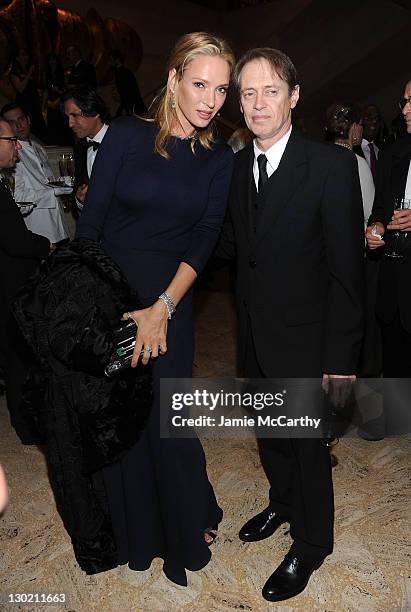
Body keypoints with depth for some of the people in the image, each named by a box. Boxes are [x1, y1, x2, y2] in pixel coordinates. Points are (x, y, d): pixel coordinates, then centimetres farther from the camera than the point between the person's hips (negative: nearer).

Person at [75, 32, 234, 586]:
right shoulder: (127, 134, -3)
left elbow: (204, 239, -3)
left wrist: (162, 309, -13)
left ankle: (185, 531, 33)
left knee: (167, 420, 4)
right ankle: (134, 530, 38)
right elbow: (90, 221, -4)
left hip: (170, 300, 0)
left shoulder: (219, 158, 2)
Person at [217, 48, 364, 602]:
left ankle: (310, 543, 38)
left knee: (307, 443, 13)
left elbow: (346, 269, -16)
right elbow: (233, 245, 9)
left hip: (303, 338, -5)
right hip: (254, 334, 6)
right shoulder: (237, 165, 3)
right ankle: (282, 503, 52)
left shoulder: (332, 165, -16)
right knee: (269, 433, 23)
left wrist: (341, 358, -16)